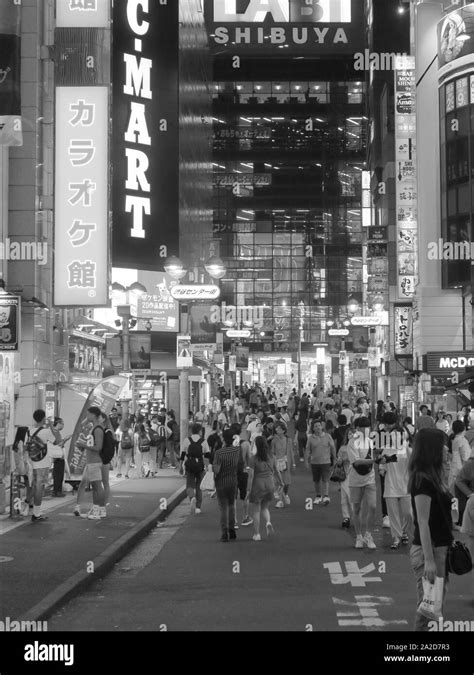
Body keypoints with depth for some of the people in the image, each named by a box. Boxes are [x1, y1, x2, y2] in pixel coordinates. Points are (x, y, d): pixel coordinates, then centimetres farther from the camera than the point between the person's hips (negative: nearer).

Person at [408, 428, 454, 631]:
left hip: (439, 548, 9)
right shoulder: (423, 481, -17)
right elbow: (423, 523, -20)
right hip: (428, 550, -9)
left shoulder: (433, 478, 11)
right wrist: (429, 560, -23)